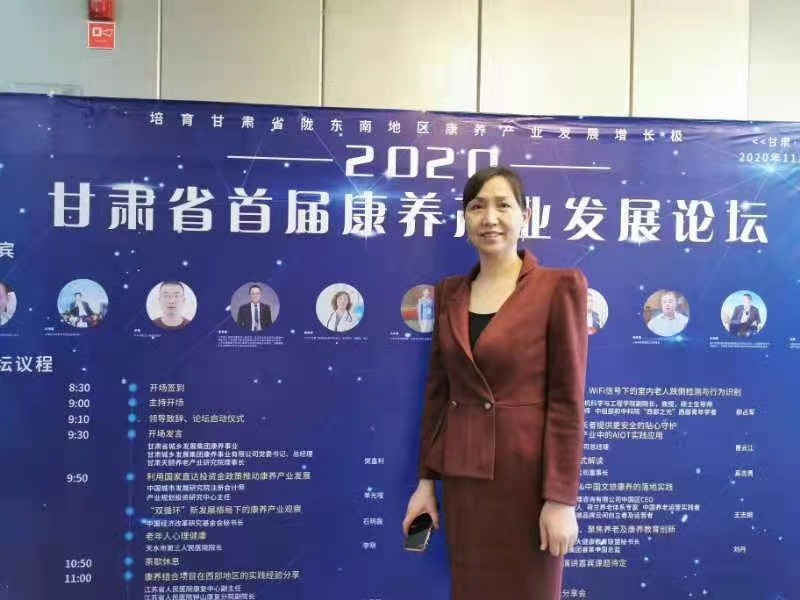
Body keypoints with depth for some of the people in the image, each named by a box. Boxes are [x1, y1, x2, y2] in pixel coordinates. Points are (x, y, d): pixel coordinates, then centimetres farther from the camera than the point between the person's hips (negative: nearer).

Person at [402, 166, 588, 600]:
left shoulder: (559, 286, -8)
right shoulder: (449, 293, 6)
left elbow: (568, 398, -11)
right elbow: (437, 390, 9)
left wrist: (561, 498, -13)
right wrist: (426, 479, 8)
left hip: (528, 473, -4)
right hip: (463, 475, 5)